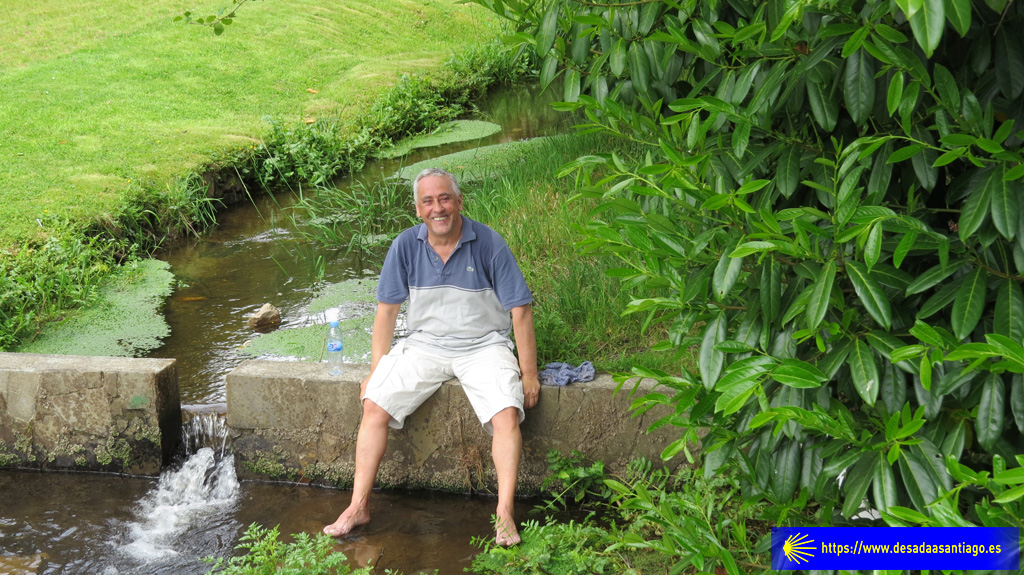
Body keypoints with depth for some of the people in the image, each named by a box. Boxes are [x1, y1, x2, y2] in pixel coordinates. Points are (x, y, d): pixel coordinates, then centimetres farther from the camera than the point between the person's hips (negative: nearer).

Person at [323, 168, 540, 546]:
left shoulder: (488, 244, -11)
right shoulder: (406, 245, -3)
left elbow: (520, 310, -8)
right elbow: (387, 309, 4)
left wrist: (529, 373, -8)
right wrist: (376, 370, 2)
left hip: (483, 347, -2)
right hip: (424, 344, 3)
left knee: (507, 414, -27)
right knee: (374, 404, -15)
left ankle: (504, 514, -22)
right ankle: (358, 506, -6)